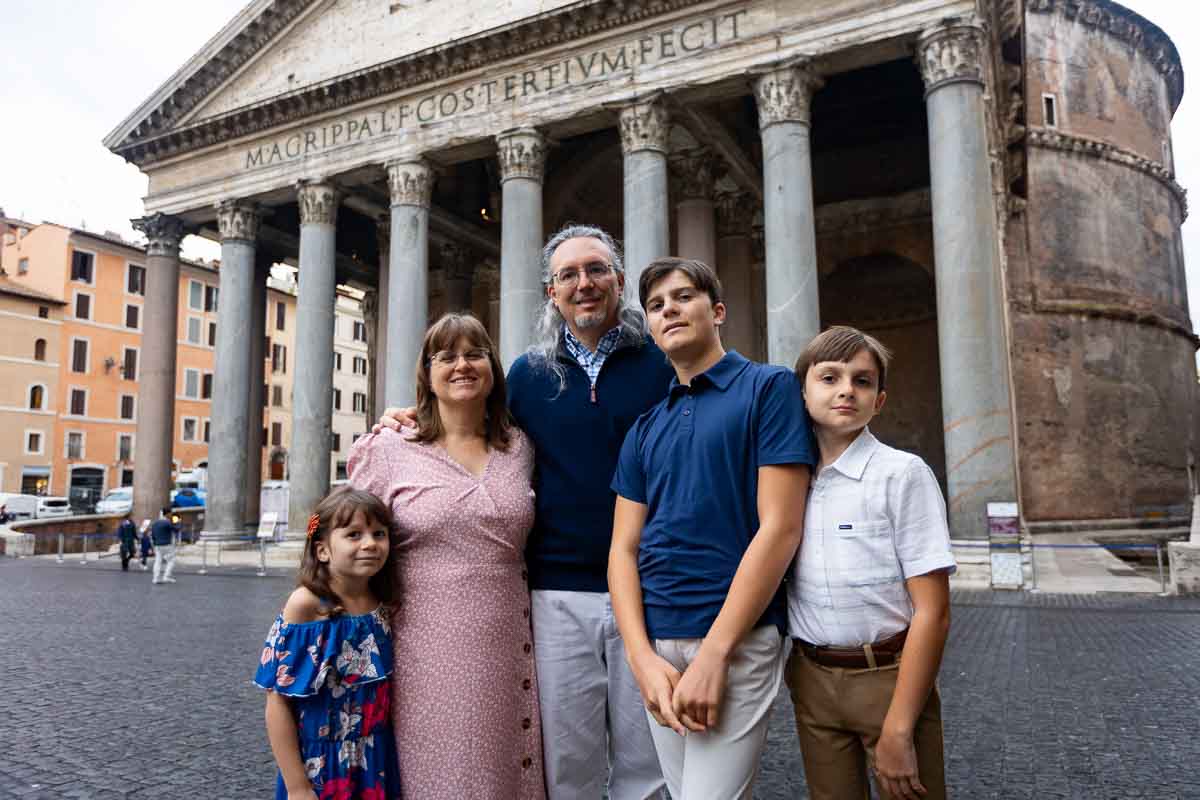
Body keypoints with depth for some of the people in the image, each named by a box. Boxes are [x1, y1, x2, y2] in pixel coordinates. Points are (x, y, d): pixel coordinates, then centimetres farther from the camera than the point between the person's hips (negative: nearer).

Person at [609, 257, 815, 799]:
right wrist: (644, 658, -7)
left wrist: (713, 653, -14)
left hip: (738, 639, -5)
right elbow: (624, 546, 7)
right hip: (656, 642, 5)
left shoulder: (769, 388, -3)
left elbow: (780, 529, -11)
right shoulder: (644, 429, 13)